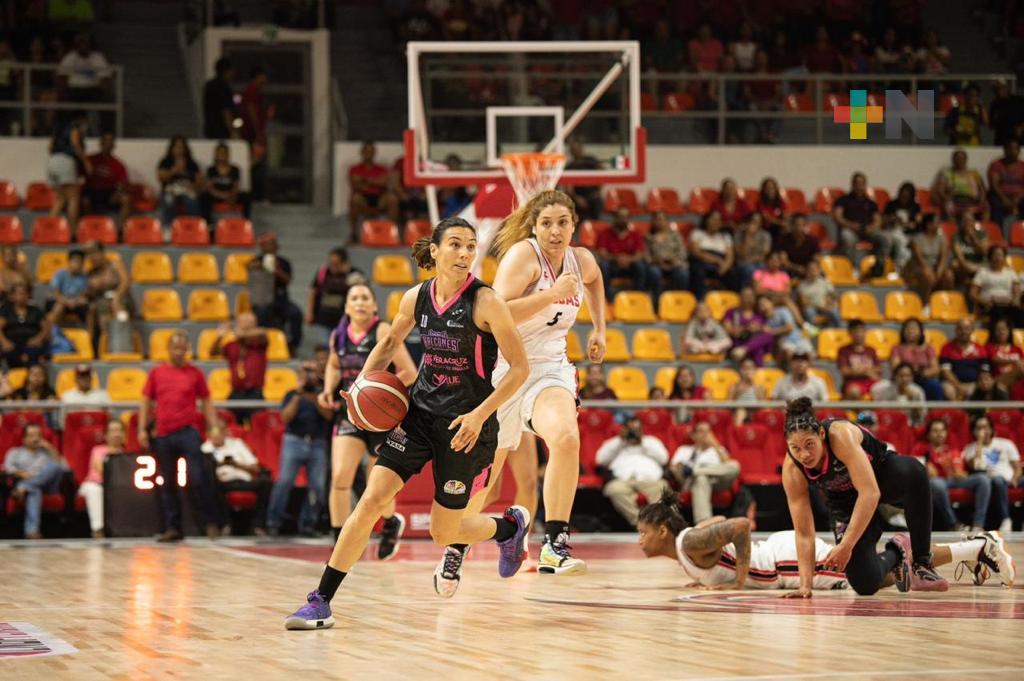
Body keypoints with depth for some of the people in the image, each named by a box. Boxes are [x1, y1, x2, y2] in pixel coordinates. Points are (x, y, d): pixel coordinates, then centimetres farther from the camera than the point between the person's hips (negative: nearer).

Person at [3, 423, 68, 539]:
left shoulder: (46, 452, 30)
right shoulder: (15, 452, 26)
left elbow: (63, 467, 14)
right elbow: (8, 467, 4)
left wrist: (50, 448, 8)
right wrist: (20, 473, -17)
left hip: (47, 485, 3)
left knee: (55, 466, -28)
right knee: (34, 491, -41)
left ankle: (23, 488, -41)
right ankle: (32, 530, -61)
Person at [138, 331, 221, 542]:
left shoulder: (195, 373, 6)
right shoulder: (156, 373, 9)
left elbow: (206, 402, 9)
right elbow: (146, 402, 12)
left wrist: (214, 427, 1)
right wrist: (142, 429, 4)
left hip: (188, 432, -2)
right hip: (163, 435, 2)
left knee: (198, 478, -10)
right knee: (167, 483, 5)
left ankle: (210, 523, -2)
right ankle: (172, 528, 10)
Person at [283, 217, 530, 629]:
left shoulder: (484, 302, -14)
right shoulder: (417, 298, 0)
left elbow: (520, 368, -12)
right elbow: (390, 343, 20)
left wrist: (479, 414, -20)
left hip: (465, 424, -4)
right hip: (419, 412, 4)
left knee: (443, 532, 6)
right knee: (371, 500, -10)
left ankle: (510, 525, 38)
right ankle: (320, 603, -8)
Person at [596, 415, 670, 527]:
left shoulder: (651, 441, 35)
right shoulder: (615, 443, 33)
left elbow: (663, 458, 16)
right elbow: (601, 459, 14)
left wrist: (642, 442, 12)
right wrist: (621, 440, 13)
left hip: (650, 479, 0)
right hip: (622, 480, 0)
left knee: (661, 488, -37)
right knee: (615, 490, -39)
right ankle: (637, 522, -48)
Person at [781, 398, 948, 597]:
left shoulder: (841, 435, -36)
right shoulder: (792, 470, -25)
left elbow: (870, 492, -42)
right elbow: (803, 533, -19)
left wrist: (846, 545, -44)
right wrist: (805, 585, -25)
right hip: (846, 503, 2)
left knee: (912, 471, -40)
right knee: (865, 584, -18)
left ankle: (922, 564, -25)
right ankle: (894, 554, 19)